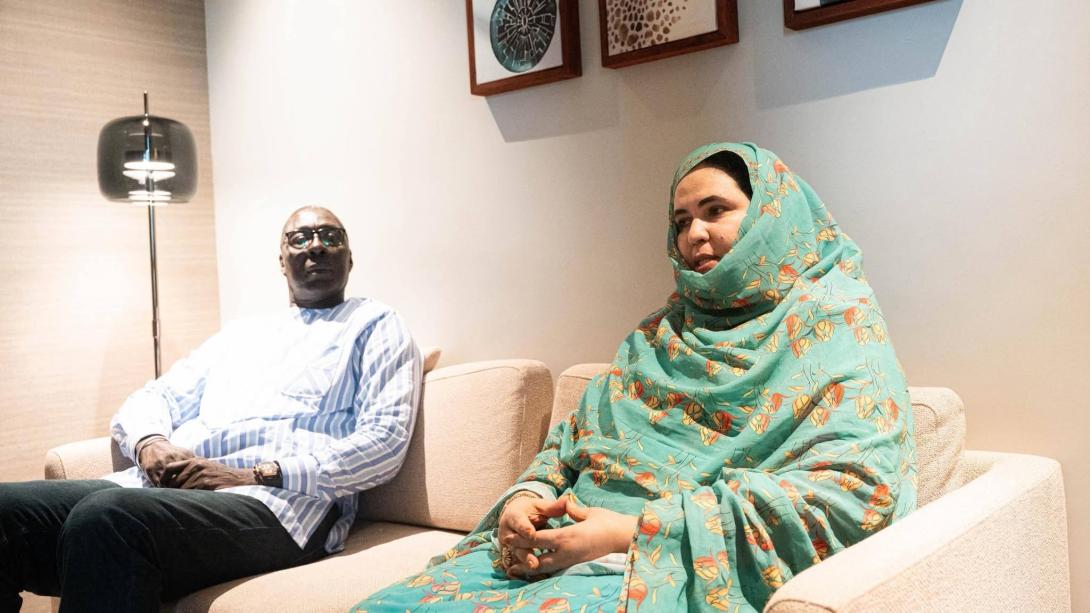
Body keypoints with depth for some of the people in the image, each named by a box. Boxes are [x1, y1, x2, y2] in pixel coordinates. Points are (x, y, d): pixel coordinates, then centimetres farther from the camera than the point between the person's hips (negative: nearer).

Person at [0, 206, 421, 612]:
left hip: (275, 503, -6)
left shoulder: (375, 325, 11)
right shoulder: (240, 333, 30)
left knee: (105, 519, -34)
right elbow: (153, 399, 27)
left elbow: (386, 440, -4)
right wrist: (150, 443, -1)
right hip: (163, 486, 6)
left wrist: (255, 475, -13)